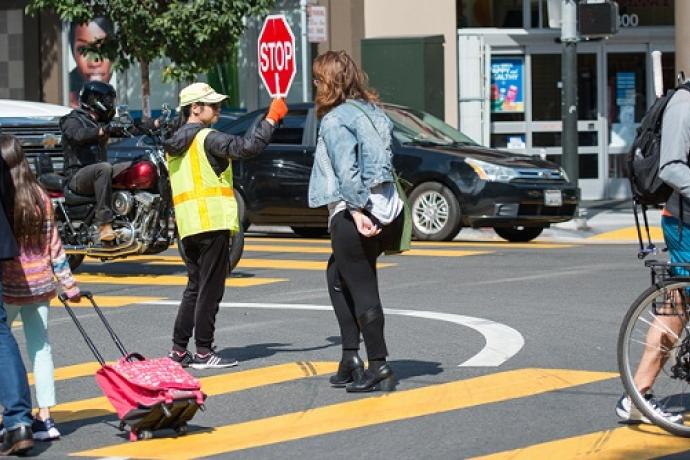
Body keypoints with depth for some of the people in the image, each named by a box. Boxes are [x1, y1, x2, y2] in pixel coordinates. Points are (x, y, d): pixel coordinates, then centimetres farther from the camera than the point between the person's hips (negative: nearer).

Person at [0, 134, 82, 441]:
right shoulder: (40, 197, 1)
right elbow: (54, 245, 6)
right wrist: (69, 285, 11)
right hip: (39, 284, 5)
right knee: (40, 348, 8)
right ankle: (45, 417, 8)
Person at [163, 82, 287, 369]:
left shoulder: (175, 144, 17)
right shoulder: (207, 138, -10)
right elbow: (247, 147, -21)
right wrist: (271, 119, -12)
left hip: (188, 225, 8)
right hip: (213, 222, -8)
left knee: (195, 287, 15)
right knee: (210, 288, -4)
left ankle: (179, 349, 13)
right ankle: (204, 352, -3)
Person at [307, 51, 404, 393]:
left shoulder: (335, 119, -8)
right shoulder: (372, 112, 16)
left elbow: (347, 170, -19)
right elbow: (384, 161, 13)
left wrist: (357, 211, -25)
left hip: (352, 215, -9)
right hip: (388, 212, 9)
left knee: (362, 290, -2)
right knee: (338, 276, 22)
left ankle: (379, 367, 0)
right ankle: (351, 359, 19)